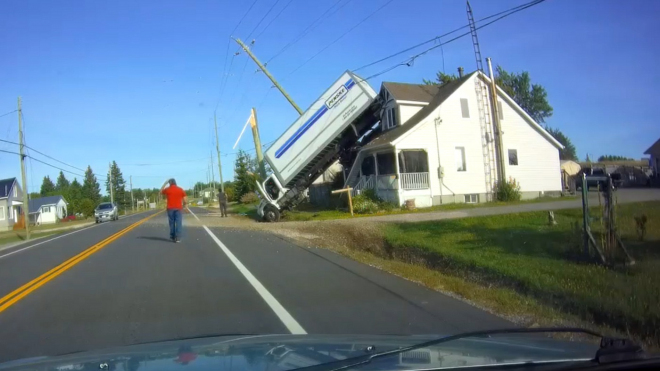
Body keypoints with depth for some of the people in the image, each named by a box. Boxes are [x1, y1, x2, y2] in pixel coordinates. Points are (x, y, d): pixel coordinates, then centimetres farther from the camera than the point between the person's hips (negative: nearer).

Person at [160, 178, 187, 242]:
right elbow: (185, 201, -1)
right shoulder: (181, 189, 2)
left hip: (170, 209, 1)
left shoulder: (167, 189, 2)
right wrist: (183, 206, 18)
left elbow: (161, 191, 26)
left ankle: (172, 237, 18)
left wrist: (165, 183, 24)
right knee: (178, 223, -3)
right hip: (178, 208, -1)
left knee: (172, 223, 12)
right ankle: (178, 238, -9)